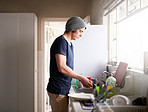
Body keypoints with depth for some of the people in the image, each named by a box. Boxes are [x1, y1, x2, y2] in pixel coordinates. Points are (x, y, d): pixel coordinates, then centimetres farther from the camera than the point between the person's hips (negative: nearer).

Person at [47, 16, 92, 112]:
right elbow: (62, 68, -23)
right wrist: (81, 78, -16)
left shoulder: (70, 44, 15)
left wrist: (82, 79, 10)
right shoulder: (61, 41, -15)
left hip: (64, 89, 9)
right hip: (58, 90, -9)